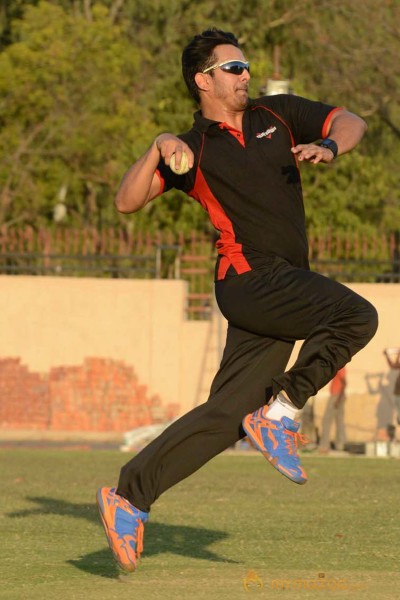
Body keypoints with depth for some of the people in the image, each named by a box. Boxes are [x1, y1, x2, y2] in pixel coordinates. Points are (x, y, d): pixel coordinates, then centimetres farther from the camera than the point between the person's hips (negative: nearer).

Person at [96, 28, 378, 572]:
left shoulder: (277, 115, 16)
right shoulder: (192, 150, 4)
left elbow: (351, 123, 18)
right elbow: (127, 202, -2)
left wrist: (328, 146, -3)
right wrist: (158, 150, -16)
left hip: (282, 291, 5)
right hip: (250, 277, -5)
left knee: (225, 416, -2)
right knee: (357, 316, -24)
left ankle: (130, 497, 0)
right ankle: (281, 410, -16)